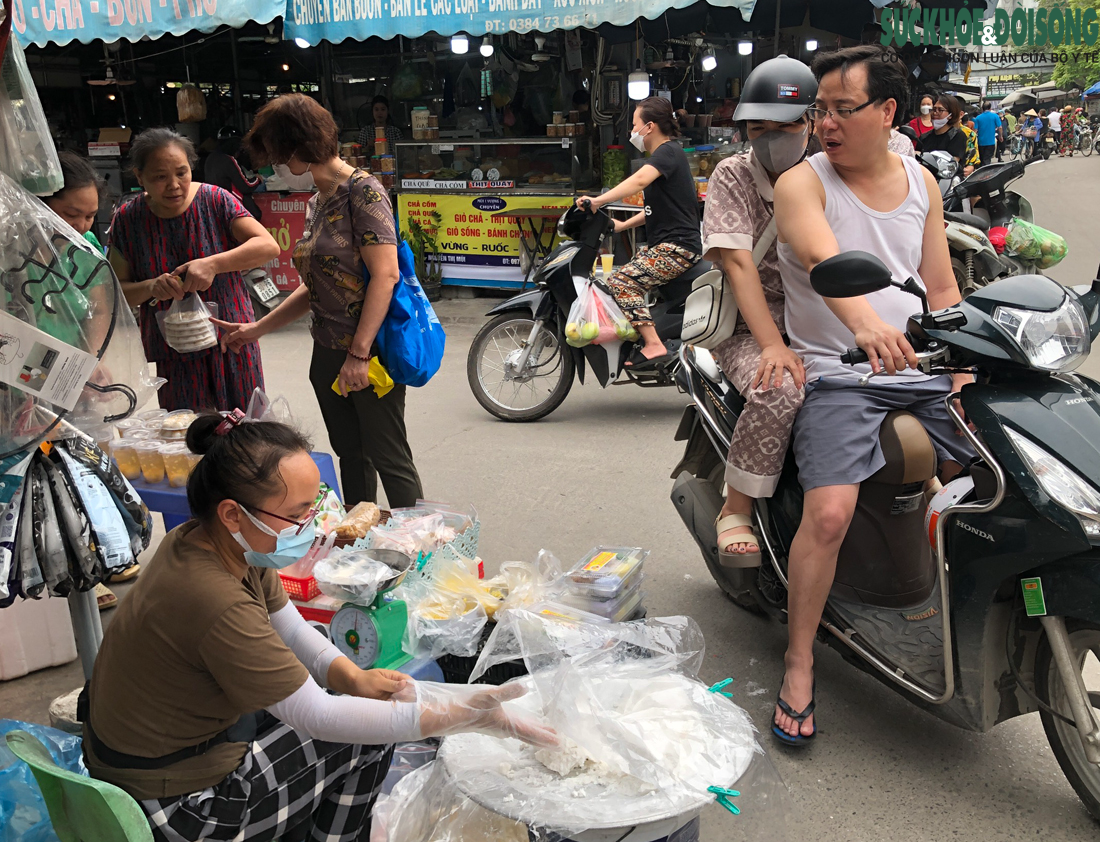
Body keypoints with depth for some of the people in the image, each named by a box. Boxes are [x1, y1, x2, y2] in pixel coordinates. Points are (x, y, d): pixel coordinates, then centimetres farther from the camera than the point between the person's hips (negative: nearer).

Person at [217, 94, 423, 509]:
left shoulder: (362, 190, -11)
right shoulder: (316, 203, 14)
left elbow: (385, 275, -20)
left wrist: (359, 354, -23)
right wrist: (257, 329, 18)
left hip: (369, 353, -8)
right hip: (327, 352, 8)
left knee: (389, 459, -1)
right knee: (350, 454, 16)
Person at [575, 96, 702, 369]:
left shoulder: (668, 151, -11)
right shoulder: (666, 154, 21)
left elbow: (640, 180, -31)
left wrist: (598, 201, -36)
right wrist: (623, 225, 18)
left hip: (677, 247, -11)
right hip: (665, 244, 11)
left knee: (621, 282, -21)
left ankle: (654, 346, -25)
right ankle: (639, 341, 20)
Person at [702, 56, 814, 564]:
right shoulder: (732, 176, 0)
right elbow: (738, 261, -14)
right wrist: (773, 345, -27)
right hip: (751, 325, -3)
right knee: (779, 390, -35)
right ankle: (736, 511, -16)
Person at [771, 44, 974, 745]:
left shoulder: (922, 183, 13)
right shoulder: (802, 182, -5)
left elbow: (941, 286, 15)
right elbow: (821, 255, -27)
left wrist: (965, 377, 4)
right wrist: (864, 321, -47)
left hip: (921, 368, 6)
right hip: (837, 373, -5)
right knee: (830, 513, -23)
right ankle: (799, 666, -5)